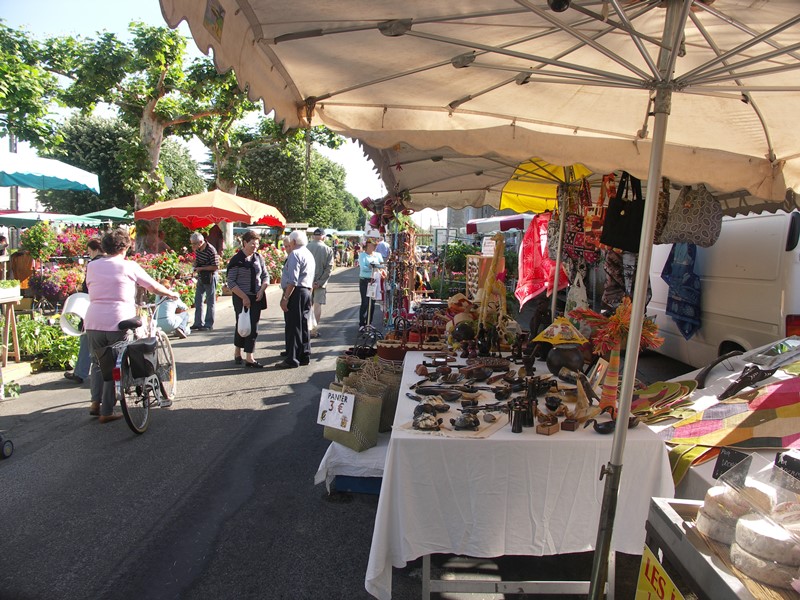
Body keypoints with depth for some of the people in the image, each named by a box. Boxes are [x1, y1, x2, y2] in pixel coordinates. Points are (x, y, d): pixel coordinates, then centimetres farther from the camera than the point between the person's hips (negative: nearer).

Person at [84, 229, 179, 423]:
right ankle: (107, 411, 13)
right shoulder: (129, 266, 2)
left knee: (100, 363, 23)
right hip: (119, 323, -3)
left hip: (93, 322, 3)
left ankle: (96, 402, 19)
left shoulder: (92, 266, 10)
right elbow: (154, 286, 10)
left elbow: (91, 290, 20)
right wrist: (171, 294, 28)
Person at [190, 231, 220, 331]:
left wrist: (201, 268, -21)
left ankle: (209, 324, 10)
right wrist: (195, 265, 1)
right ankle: (198, 323, 23)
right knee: (198, 300, 13)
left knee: (210, 301, 2)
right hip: (200, 277, 8)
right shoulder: (197, 249, 2)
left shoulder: (211, 251, -22)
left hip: (210, 277, -8)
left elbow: (215, 267, -21)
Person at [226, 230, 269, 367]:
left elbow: (265, 276, 13)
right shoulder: (236, 260, -8)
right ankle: (237, 353, 17)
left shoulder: (258, 257, 6)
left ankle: (249, 358, 11)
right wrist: (244, 297, -15)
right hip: (241, 298, -4)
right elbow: (231, 282, -10)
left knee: (253, 327, 4)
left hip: (256, 298, 4)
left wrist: (262, 290, -4)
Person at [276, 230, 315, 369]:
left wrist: (285, 298, -21)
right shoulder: (309, 254, 18)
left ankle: (292, 359, -2)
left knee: (293, 326, -5)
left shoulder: (295, 254, -13)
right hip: (307, 291, 9)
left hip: (296, 292, -9)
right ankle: (304, 356, 21)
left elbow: (292, 280, -21)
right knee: (303, 325, 14)